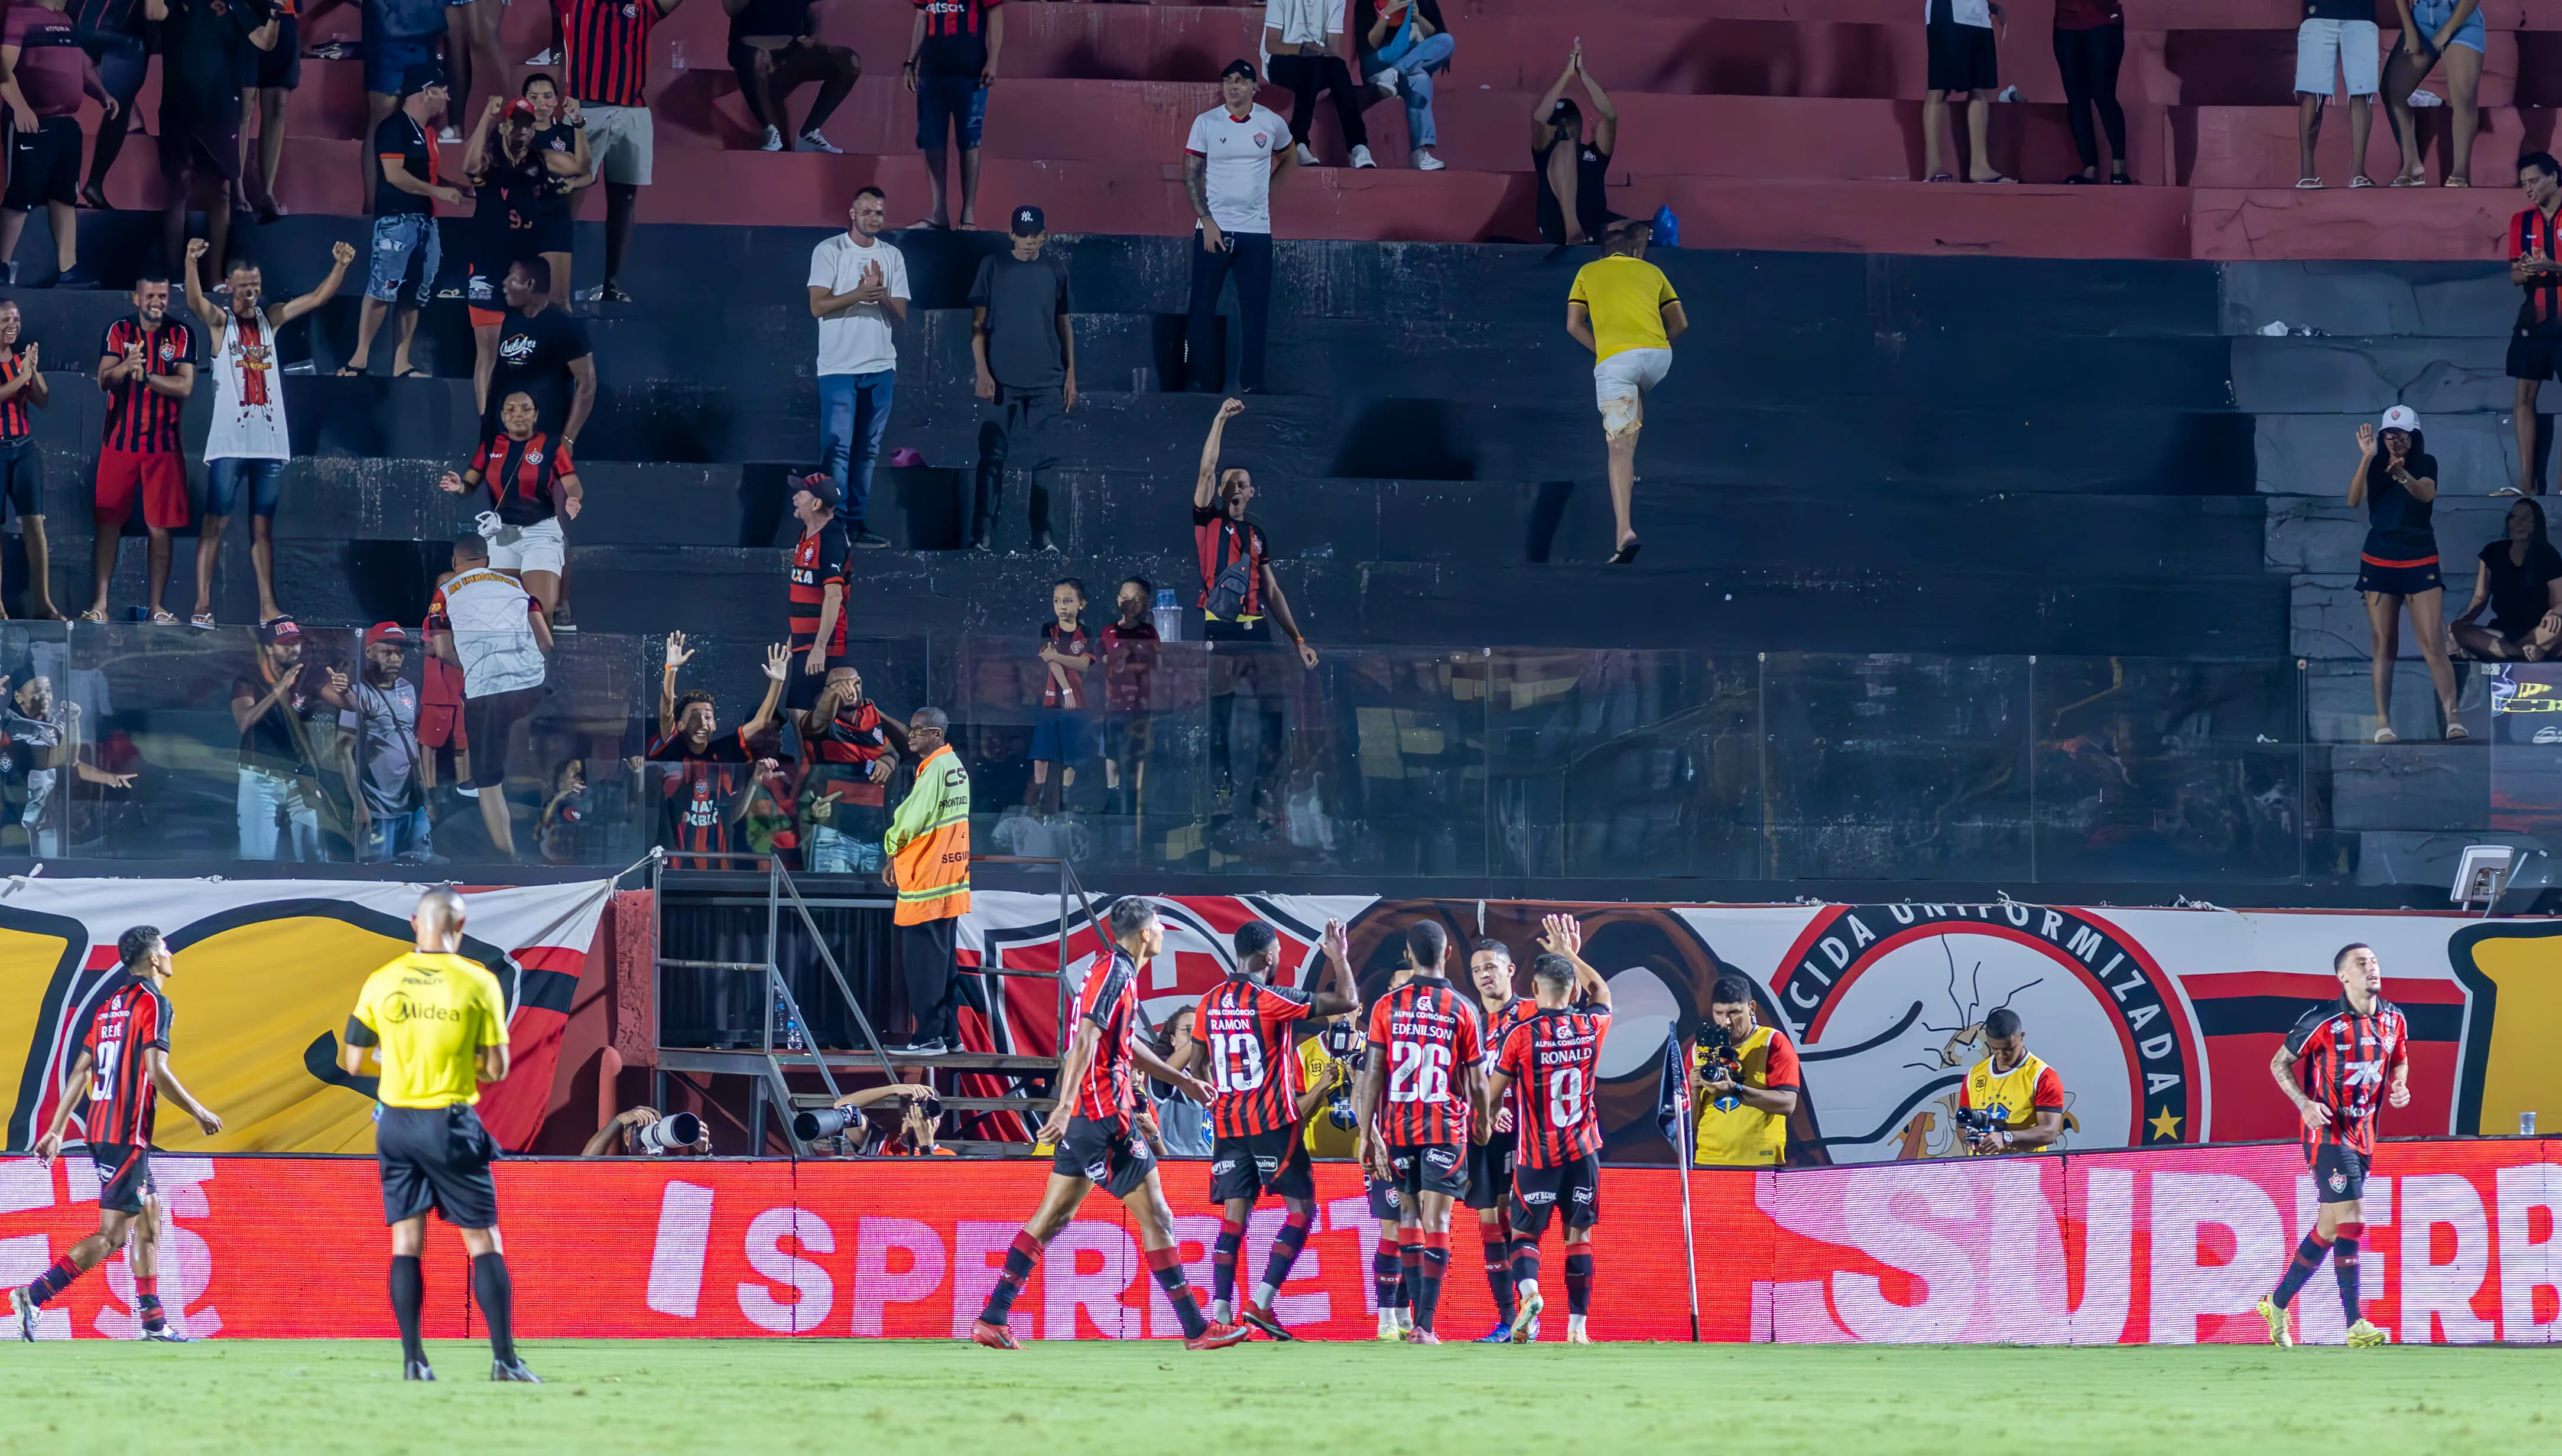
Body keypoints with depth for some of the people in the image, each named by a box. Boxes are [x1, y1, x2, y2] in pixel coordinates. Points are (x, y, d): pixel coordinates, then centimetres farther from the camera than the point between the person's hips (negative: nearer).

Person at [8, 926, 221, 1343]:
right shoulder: (153, 1003, -9)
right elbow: (157, 1072, -18)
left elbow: (80, 1070, 15)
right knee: (112, 1235, -10)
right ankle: (34, 1295, -18)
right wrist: (199, 1113, -6)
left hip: (101, 1126, 9)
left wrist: (56, 1130, 16)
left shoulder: (111, 1005, 15)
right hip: (128, 1132, -9)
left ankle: (154, 1324, 13)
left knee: (149, 1219, 13)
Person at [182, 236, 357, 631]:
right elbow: (195, 302, -20)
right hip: (229, 442, -4)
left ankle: (268, 606, 10)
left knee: (263, 526, 9)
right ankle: (202, 605, -7)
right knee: (215, 523, -5)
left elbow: (319, 297, 12)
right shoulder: (220, 321, 0)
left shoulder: (271, 319, 13)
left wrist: (341, 265, -6)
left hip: (269, 441, 4)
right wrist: (191, 262, -39)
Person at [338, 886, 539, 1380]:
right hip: (452, 1125, -3)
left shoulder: (381, 982, 0)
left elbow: (354, 1062, 5)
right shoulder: (479, 983, -7)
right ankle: (504, 1358, -4)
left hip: (396, 1123, 3)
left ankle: (413, 1359, 2)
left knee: (406, 1242, 7)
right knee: (483, 1242, 3)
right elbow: (496, 1069, -6)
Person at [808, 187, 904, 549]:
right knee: (837, 447, -8)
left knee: (867, 450, 7)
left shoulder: (893, 257, 11)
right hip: (839, 367, -5)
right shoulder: (829, 251, -2)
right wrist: (861, 294, -22)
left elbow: (901, 315, 7)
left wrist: (882, 295, -14)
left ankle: (857, 523, 11)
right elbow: (818, 306, -10)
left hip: (880, 367, 5)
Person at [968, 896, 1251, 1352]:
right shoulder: (1114, 973, -14)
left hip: (1085, 1117, 10)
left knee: (1054, 1216, 10)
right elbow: (1085, 1040, -23)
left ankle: (992, 1320, 9)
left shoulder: (1119, 972, 17)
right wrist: (1065, 1106, -31)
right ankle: (1197, 1330, -1)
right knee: (1157, 1217, -4)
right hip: (1103, 1113, -10)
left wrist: (1184, 1080, 37)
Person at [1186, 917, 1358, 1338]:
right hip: (1273, 1122, -6)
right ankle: (1262, 1304, -7)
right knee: (1301, 1209, 3)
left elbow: (1194, 1065, 16)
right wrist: (1339, 958, 7)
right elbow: (1348, 1003, -8)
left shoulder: (1209, 1002, 7)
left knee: (1234, 1216, 4)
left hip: (1226, 1125, 6)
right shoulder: (1271, 1000, -10)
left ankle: (1219, 1315, -7)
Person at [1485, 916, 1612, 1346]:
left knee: (1525, 1233, 8)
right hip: (1583, 1152, 2)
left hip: (1537, 1157, -2)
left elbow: (1490, 1096, -4)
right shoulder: (1591, 1027, -2)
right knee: (1579, 1235, 9)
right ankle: (1577, 1325, 6)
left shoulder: (1521, 1035, -12)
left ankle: (1528, 1290, -21)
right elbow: (1602, 994, 23)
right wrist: (1570, 954, 30)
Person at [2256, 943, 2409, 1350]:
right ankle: (2356, 1326, -15)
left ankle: (2277, 1304, 27)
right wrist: (2305, 1104, -16)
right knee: (2352, 1221, -15)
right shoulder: (2323, 1021, -12)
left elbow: (2399, 1062, 23)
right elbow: (2279, 1064, -1)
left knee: (2329, 1228, 12)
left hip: (2363, 1134, 7)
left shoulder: (2394, 1021, 5)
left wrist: (2399, 1088, 0)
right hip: (2329, 1131, -7)